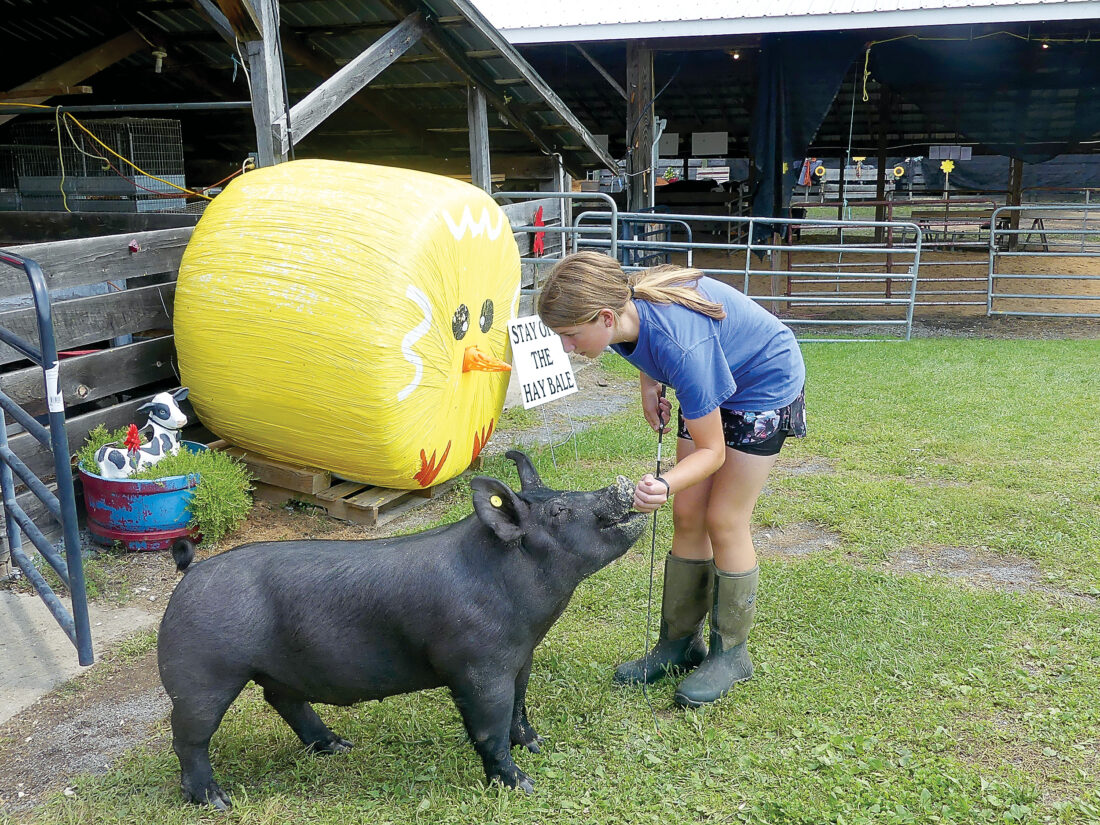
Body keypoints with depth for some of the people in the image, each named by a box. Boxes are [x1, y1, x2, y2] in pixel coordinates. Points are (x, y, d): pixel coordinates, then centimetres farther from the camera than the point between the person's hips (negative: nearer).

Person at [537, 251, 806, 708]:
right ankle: (680, 643, 17)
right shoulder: (626, 303, -21)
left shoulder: (681, 346, -42)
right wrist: (649, 387, -5)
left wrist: (666, 485, -50)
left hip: (766, 386, -7)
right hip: (713, 381, 7)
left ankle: (731, 653, 12)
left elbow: (712, 450, -32)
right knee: (687, 515, 6)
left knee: (724, 521, -5)